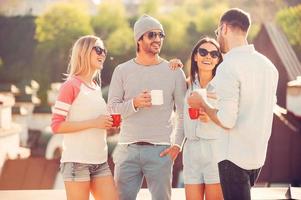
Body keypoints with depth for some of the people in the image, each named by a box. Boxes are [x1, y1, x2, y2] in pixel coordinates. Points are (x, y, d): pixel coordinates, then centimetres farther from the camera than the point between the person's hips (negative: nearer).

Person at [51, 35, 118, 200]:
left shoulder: (96, 88, 16)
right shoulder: (71, 85, -7)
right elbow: (56, 125, -13)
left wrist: (107, 123, 7)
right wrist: (93, 123, -17)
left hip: (100, 162, 7)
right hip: (77, 162, -7)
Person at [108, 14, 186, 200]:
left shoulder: (174, 72, 7)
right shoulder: (122, 71, 8)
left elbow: (183, 112, 6)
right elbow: (112, 108, 2)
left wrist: (177, 144, -3)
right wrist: (134, 104, -16)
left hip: (160, 150, -1)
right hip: (128, 149, 1)